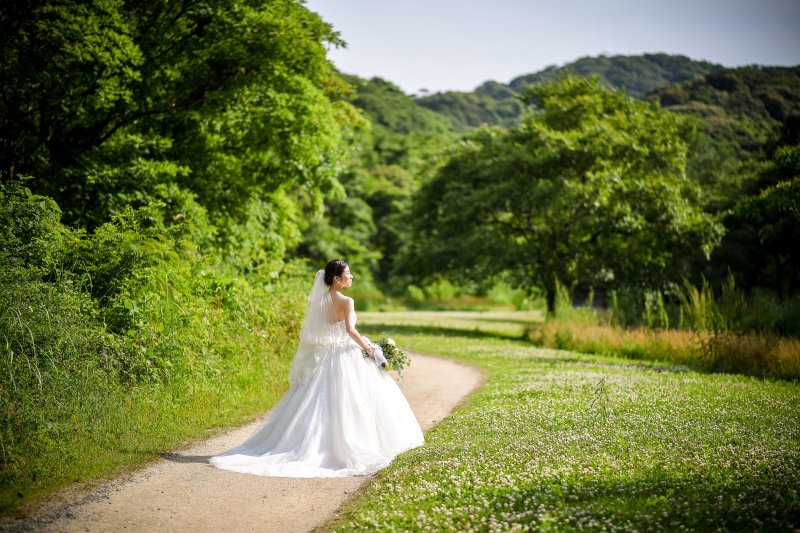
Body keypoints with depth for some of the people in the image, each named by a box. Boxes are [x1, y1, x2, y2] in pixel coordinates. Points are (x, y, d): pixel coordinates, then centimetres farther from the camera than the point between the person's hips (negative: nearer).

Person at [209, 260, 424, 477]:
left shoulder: (317, 300, 7)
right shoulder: (346, 301, -11)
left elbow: (310, 332, 10)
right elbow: (350, 330, -23)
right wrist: (367, 348, -12)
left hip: (321, 357, 6)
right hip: (345, 356, -6)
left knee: (318, 404, 8)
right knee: (346, 402, 1)